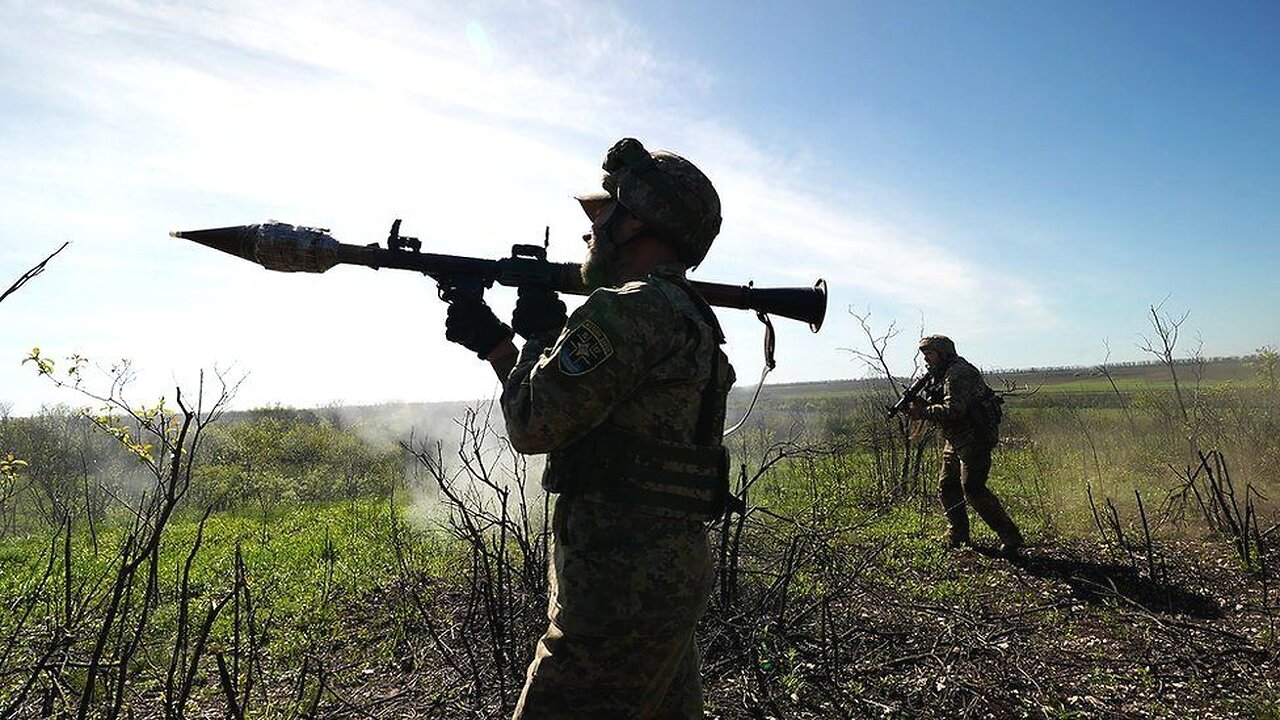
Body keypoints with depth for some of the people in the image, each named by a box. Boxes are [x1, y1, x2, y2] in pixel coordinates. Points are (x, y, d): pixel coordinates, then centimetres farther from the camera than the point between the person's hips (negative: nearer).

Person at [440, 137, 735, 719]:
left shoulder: (630, 310, -18)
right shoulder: (690, 319, 15)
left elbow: (533, 426, -16)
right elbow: (566, 422, 19)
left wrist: (542, 335, 0)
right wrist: (490, 342, 14)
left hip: (621, 593, -10)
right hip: (669, 581, 10)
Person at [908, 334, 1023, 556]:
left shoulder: (958, 373, -17)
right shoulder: (940, 375, 16)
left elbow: (953, 409, -28)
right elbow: (937, 404, 14)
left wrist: (923, 411, -21)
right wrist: (919, 403, -5)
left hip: (974, 440, -10)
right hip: (956, 441, 11)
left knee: (973, 489, -14)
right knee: (946, 486, 13)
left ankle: (1010, 537, -8)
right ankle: (957, 534, 25)